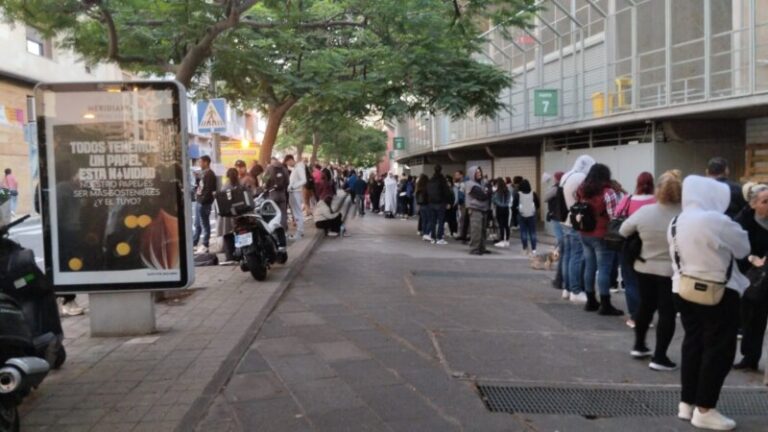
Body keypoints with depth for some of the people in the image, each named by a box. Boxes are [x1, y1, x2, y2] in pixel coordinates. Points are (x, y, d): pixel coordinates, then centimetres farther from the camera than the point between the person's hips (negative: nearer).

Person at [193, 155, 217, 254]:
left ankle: (205, 245, 6)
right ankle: (194, 242, 29)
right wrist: (197, 197, 12)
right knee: (197, 224, 18)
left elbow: (209, 190, -21)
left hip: (204, 202, -10)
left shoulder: (209, 174, -15)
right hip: (199, 201, 10)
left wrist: (202, 200, -22)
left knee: (204, 224, -1)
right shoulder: (203, 173, 14)